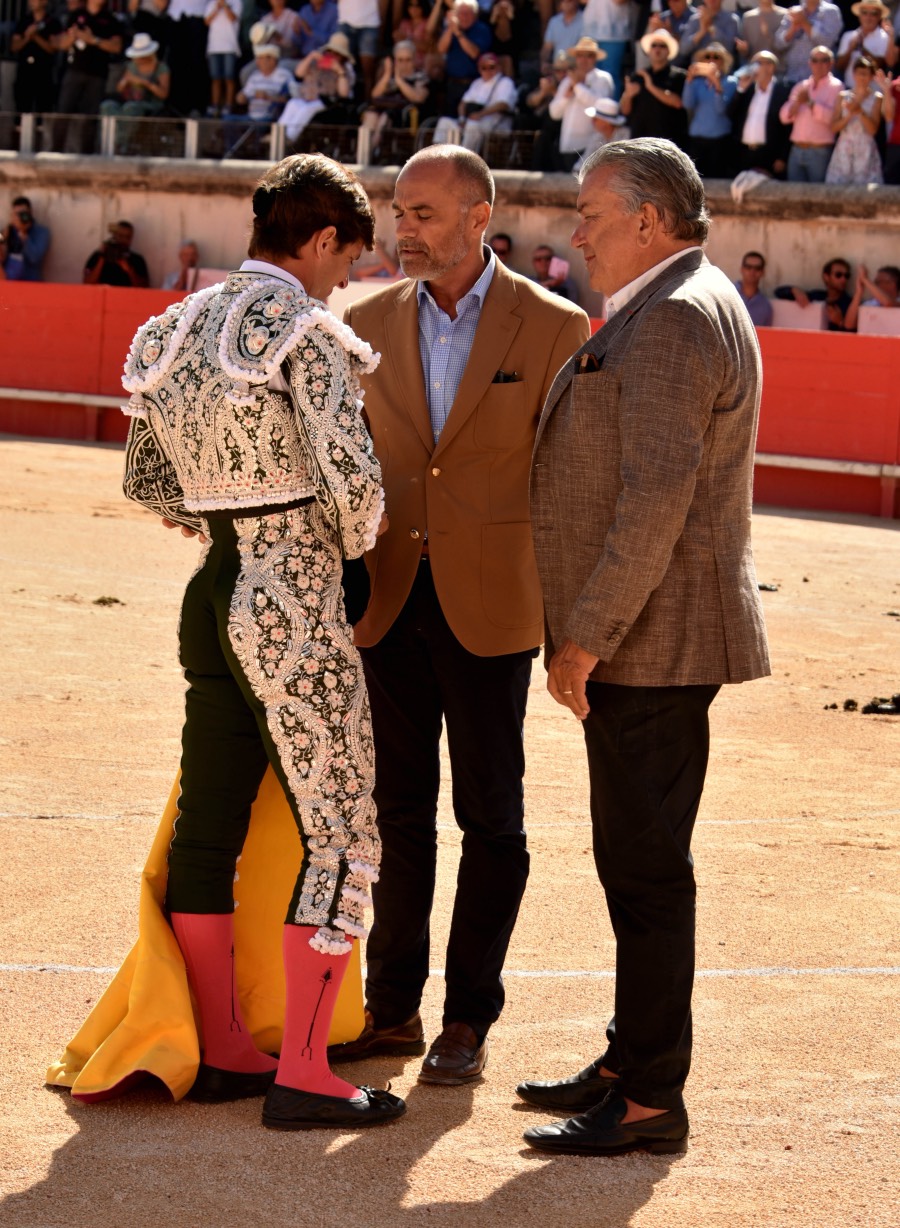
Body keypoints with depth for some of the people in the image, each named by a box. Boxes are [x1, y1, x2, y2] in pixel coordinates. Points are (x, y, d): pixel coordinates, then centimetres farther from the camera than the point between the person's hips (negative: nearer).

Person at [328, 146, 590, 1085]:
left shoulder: (552, 327, -4)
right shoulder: (369, 323, 5)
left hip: (489, 608, -3)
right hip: (389, 602, 3)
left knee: (490, 817, 5)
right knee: (396, 809, 10)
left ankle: (469, 1019, 14)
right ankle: (393, 1007, 20)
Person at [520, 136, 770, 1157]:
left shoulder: (672, 318, -17)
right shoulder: (684, 306, 18)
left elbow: (658, 496, -24)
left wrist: (586, 636, -21)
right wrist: (591, 630, 21)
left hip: (651, 641, -11)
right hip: (643, 641, 11)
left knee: (646, 869, -6)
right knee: (637, 863, 16)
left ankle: (650, 1100, 0)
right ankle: (632, 1061, 26)